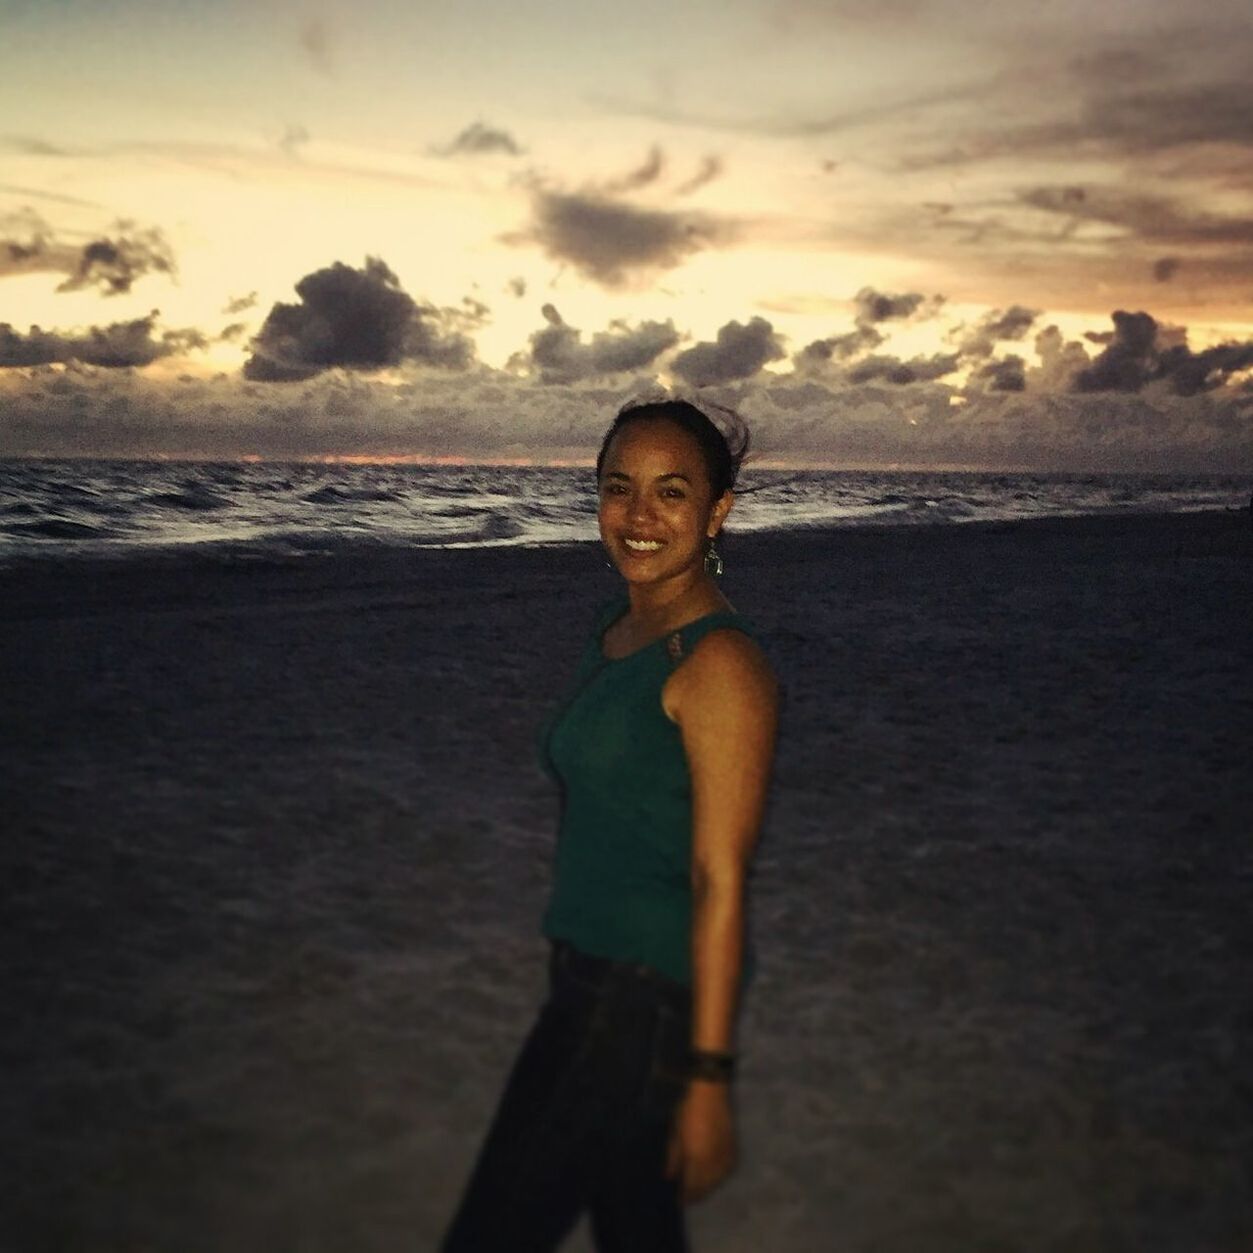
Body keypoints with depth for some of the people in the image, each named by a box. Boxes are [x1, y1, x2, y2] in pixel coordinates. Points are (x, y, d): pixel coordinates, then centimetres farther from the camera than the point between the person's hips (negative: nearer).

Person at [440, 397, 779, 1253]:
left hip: (650, 999, -9)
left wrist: (708, 1079, -18)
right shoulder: (616, 633, 9)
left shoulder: (718, 663, -18)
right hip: (591, 980, 9)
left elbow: (720, 883, -19)